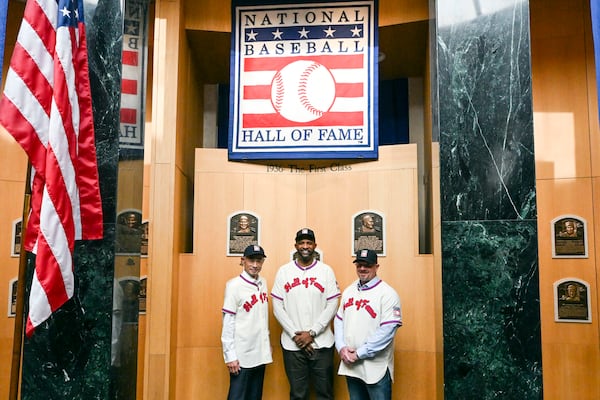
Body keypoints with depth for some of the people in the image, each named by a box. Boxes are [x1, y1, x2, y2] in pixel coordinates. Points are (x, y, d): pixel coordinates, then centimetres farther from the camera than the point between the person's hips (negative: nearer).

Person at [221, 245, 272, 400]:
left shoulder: (263, 283, 7)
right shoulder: (234, 285, -12)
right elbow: (228, 322, -12)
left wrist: (267, 345, 11)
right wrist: (230, 355, -14)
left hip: (261, 353, 6)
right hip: (242, 356, -6)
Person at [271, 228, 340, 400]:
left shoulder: (326, 271, 1)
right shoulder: (283, 271, 3)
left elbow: (332, 305, -3)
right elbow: (278, 307, 0)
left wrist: (312, 333, -11)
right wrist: (295, 335, -9)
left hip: (322, 343, 0)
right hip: (292, 345, 1)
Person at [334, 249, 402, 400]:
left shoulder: (387, 294, -11)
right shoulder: (348, 291, 10)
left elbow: (387, 331, -17)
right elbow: (339, 321, 11)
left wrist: (359, 354, -17)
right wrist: (341, 347, -6)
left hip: (376, 369, -6)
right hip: (350, 366, 6)